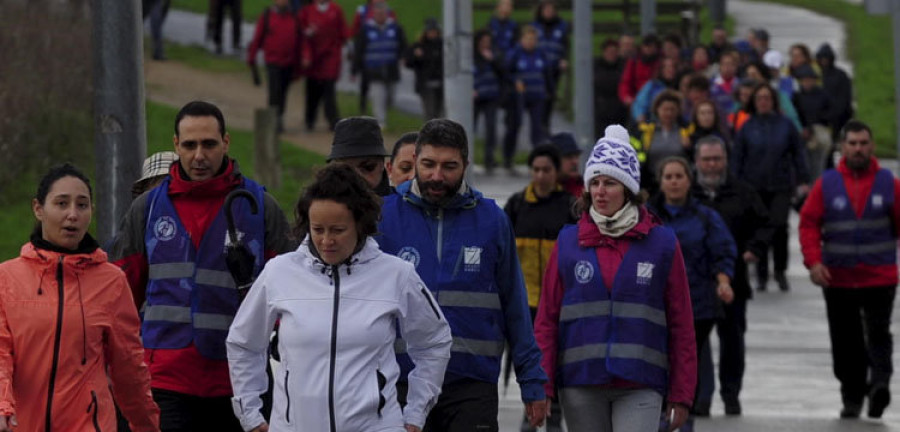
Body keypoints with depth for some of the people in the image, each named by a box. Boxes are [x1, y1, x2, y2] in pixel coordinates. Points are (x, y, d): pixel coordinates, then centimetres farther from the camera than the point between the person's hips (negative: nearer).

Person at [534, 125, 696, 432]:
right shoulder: (568, 243, 6)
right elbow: (547, 320, 7)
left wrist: (681, 394, 1)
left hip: (639, 386, -2)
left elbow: (681, 323, 4)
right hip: (580, 384, 2)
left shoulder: (661, 243, 3)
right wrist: (541, 386, -1)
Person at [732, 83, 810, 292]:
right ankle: (761, 275, 13)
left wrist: (803, 180, 3)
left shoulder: (785, 125, 4)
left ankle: (780, 271, 7)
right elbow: (737, 157, 6)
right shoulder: (748, 127, 4)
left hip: (781, 186, -1)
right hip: (754, 187, 1)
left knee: (779, 226, -10)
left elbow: (798, 153, 8)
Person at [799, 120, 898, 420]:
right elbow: (809, 223, 1)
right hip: (838, 280, 1)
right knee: (846, 344, 5)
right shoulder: (826, 184, 2)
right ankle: (852, 397, 13)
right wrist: (814, 261, -10)